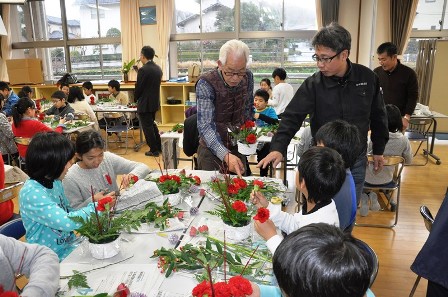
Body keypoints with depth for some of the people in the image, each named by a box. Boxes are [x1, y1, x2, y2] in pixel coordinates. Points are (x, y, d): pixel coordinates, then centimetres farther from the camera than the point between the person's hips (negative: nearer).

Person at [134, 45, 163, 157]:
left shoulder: (143, 70, -19)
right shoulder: (158, 68, 5)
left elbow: (138, 88, -14)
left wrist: (136, 97, 5)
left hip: (145, 103, -8)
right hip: (155, 101, 8)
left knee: (147, 127, 3)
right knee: (152, 124, 22)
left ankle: (154, 150, 9)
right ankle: (159, 146, 26)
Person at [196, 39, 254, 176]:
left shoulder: (248, 77, -8)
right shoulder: (205, 84, -24)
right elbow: (205, 125, -32)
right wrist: (225, 155, -45)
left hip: (238, 147, 5)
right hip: (212, 148, -4)